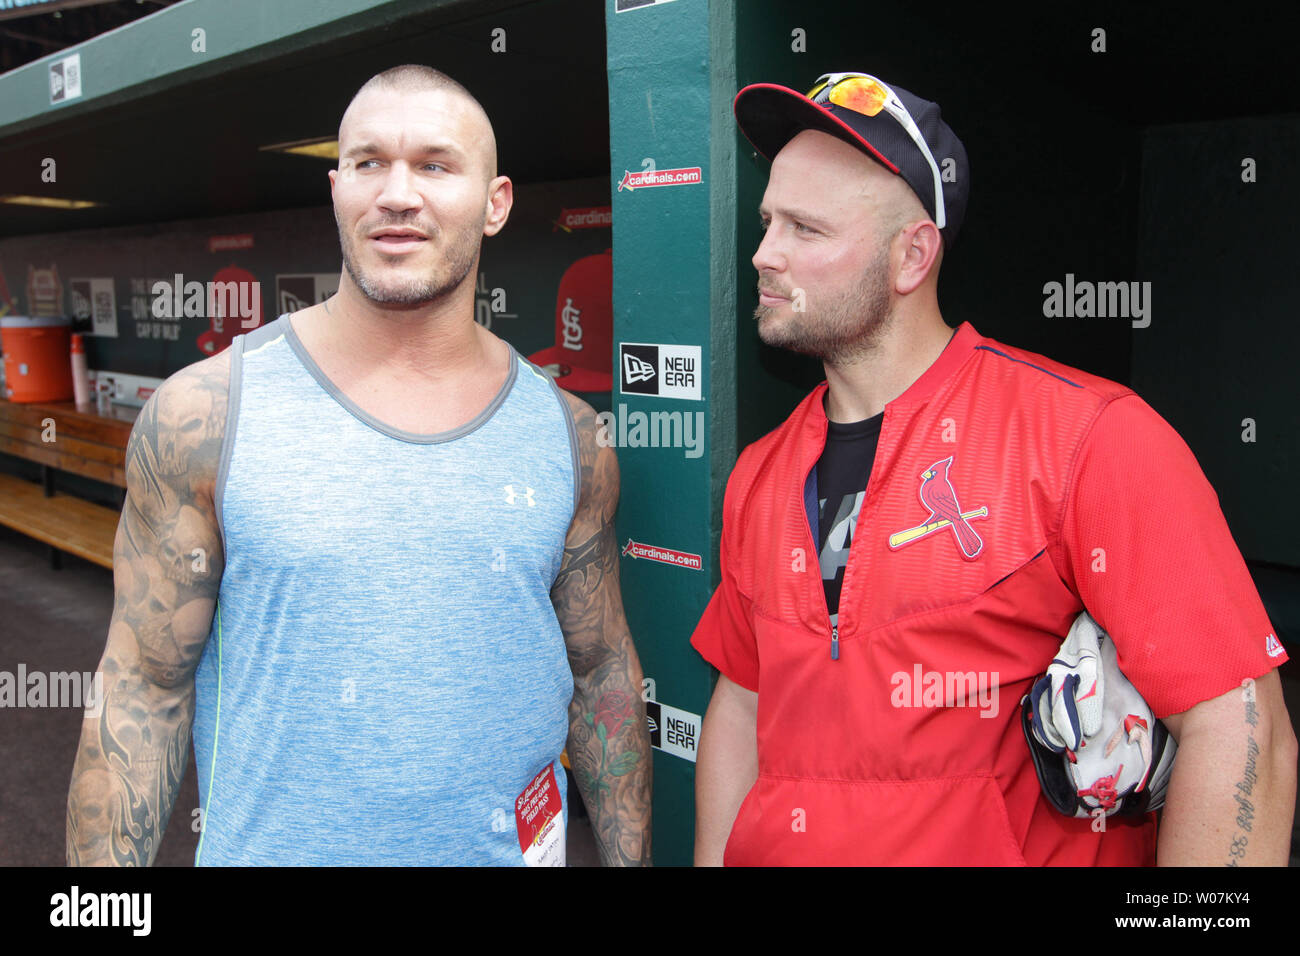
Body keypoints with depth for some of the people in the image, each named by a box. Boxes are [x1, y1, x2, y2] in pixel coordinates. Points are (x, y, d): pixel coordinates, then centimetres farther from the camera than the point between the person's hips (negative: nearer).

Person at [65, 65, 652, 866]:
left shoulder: (569, 437, -5)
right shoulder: (204, 415, -11)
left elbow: (603, 674, 2)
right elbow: (142, 689, -8)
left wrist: (629, 858, 3)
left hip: (513, 845, 2)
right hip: (270, 845, -1)